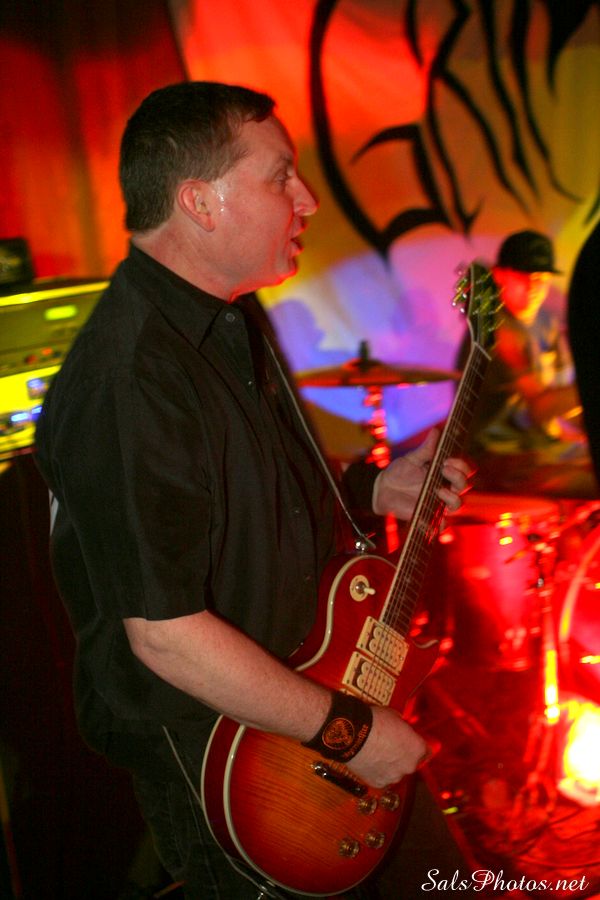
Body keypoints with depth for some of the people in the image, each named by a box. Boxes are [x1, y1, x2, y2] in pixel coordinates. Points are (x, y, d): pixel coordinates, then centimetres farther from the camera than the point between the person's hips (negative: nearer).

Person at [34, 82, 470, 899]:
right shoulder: (126, 382, -30)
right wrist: (350, 733, -23)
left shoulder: (235, 321, 2)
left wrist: (374, 491, 1)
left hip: (298, 688, 9)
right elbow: (166, 634, -31)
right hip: (207, 750, -9)